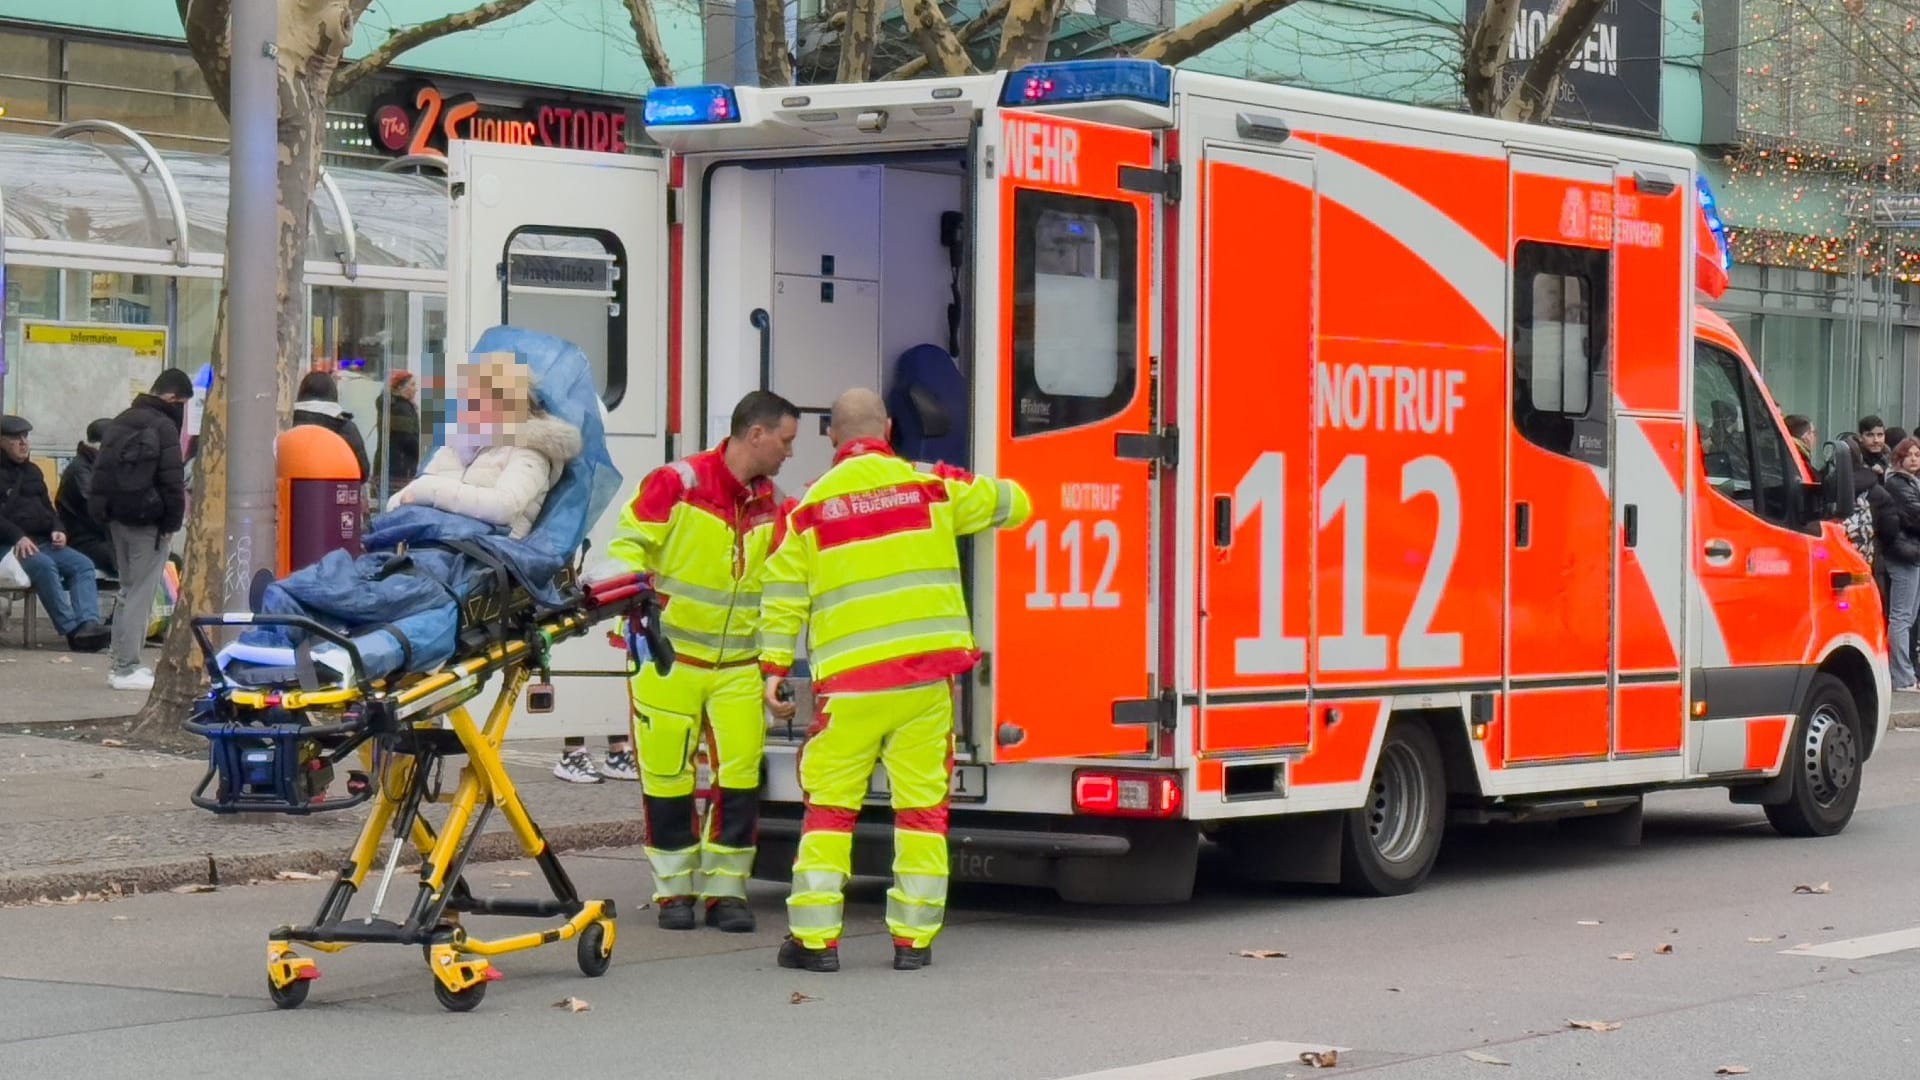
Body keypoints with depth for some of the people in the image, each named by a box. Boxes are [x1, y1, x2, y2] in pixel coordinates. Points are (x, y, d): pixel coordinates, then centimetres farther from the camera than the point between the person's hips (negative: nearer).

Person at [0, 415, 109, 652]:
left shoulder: (32, 470, 24)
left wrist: (57, 529, 6)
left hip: (43, 542, 7)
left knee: (82, 564, -16)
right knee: (43, 565, -35)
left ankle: (88, 623, -34)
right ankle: (71, 629, -38)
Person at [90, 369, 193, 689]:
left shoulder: (119, 423, 14)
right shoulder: (163, 426, -13)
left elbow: (102, 471, 16)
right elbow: (172, 480, -17)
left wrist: (104, 512, 15)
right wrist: (172, 522, -9)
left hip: (117, 518, 8)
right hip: (147, 520, -8)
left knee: (128, 590, 17)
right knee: (141, 593, -5)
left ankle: (122, 663, 18)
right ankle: (127, 668, -7)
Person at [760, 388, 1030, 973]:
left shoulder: (811, 505, 5)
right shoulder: (930, 485, 4)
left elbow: (784, 591, 5)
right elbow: (1011, 503, 14)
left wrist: (774, 667, 9)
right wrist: (967, 488, 34)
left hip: (848, 680, 0)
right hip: (928, 671, 0)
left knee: (830, 804, 7)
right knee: (923, 804, 6)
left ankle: (815, 938, 4)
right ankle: (914, 939, 6)